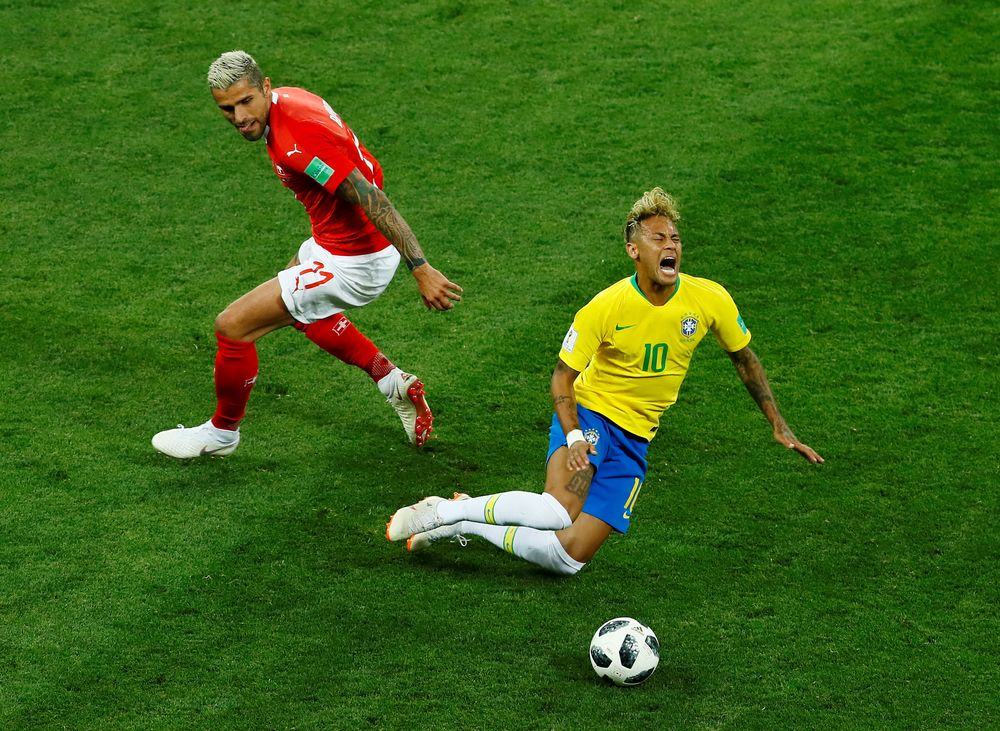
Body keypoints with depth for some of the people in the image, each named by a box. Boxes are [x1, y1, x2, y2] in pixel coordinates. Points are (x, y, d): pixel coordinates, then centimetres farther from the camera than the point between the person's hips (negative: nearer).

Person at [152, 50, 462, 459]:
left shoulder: (298, 142, -32)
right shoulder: (286, 99, -2)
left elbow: (373, 201, -32)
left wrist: (420, 269, -33)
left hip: (351, 263, -10)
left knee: (232, 326, -4)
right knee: (301, 313, 37)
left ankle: (222, 433, 20)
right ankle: (393, 382, 40)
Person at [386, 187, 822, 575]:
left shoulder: (710, 300, -8)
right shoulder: (604, 308, -16)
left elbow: (744, 359, 9)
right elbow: (562, 376, -7)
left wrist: (779, 426, 11)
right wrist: (573, 436, -23)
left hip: (634, 440, 4)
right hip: (588, 413, -4)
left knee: (570, 558, -7)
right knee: (561, 510, -34)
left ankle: (466, 524, 12)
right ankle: (443, 512, -15)